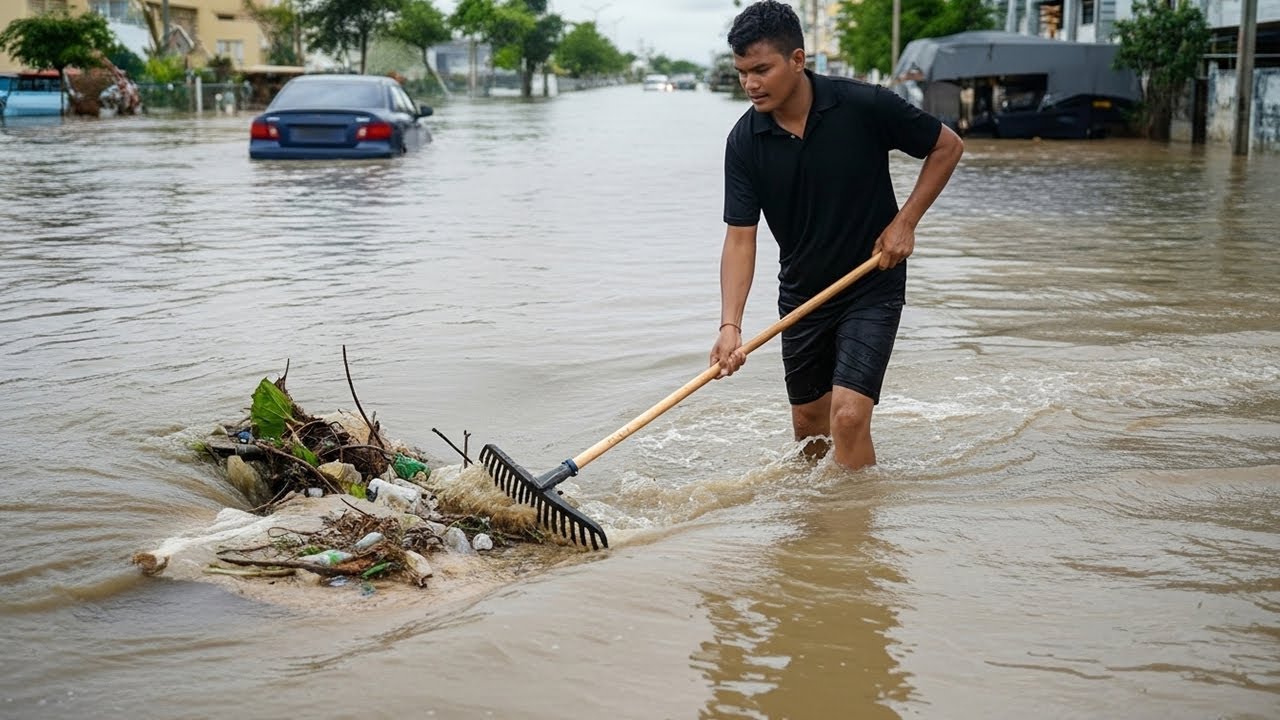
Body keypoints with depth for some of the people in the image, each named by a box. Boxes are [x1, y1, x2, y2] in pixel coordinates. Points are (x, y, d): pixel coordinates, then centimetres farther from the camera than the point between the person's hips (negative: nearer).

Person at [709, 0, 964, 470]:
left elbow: (947, 147, -5)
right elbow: (740, 237, -13)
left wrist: (904, 222, -12)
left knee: (848, 415, -17)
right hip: (801, 294, 4)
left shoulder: (864, 106, -19)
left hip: (872, 288, -4)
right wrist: (730, 325, -25)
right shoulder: (745, 141, -11)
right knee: (809, 424, 15)